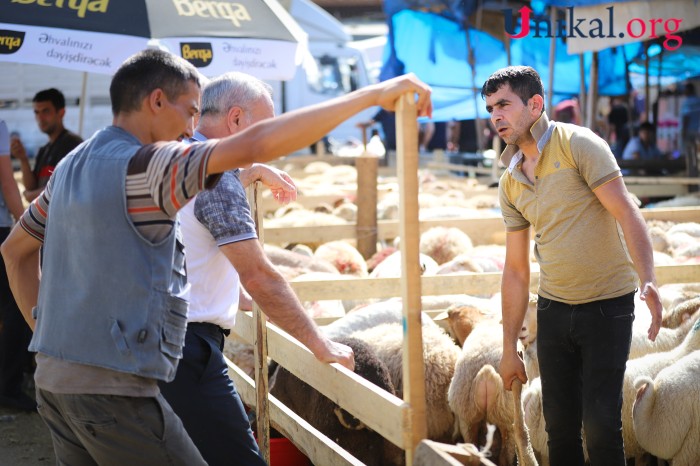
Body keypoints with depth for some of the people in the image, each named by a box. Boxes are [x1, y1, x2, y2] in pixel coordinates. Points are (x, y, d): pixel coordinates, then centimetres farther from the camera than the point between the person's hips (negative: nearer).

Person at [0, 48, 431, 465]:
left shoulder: (72, 167, 13)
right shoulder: (141, 166, -16)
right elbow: (256, 145, -26)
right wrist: (373, 95, -24)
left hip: (54, 380, 9)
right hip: (112, 388, -9)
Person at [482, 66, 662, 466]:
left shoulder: (578, 144, -10)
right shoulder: (510, 182, 8)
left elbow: (626, 212, -19)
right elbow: (517, 270, 12)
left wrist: (648, 281, -34)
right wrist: (510, 348, 12)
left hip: (607, 305, -5)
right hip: (554, 309, 6)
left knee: (600, 424, -7)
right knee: (559, 423, 7)